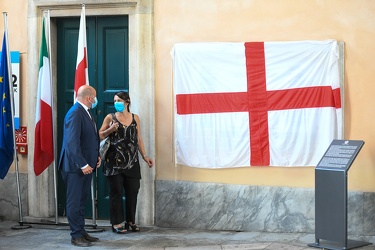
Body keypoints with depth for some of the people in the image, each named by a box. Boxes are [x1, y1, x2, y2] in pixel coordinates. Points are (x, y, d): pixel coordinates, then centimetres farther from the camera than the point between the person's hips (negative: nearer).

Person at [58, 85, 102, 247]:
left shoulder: (85, 112, 12)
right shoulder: (75, 113, -18)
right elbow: (72, 143, -23)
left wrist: (96, 156, 10)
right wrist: (83, 165, -22)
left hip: (86, 165, 10)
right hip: (76, 166, -10)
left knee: (82, 201, 16)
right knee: (75, 202, 0)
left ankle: (81, 232, 24)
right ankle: (76, 236, 6)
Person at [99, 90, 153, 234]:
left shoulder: (135, 118, 8)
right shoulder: (110, 118, 1)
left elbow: (139, 139, 12)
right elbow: (100, 136, 2)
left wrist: (145, 156, 6)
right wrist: (110, 130, -15)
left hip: (131, 162, 3)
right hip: (114, 161, -3)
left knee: (132, 191, 5)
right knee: (116, 192, 0)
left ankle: (130, 221, 18)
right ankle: (117, 223, 7)